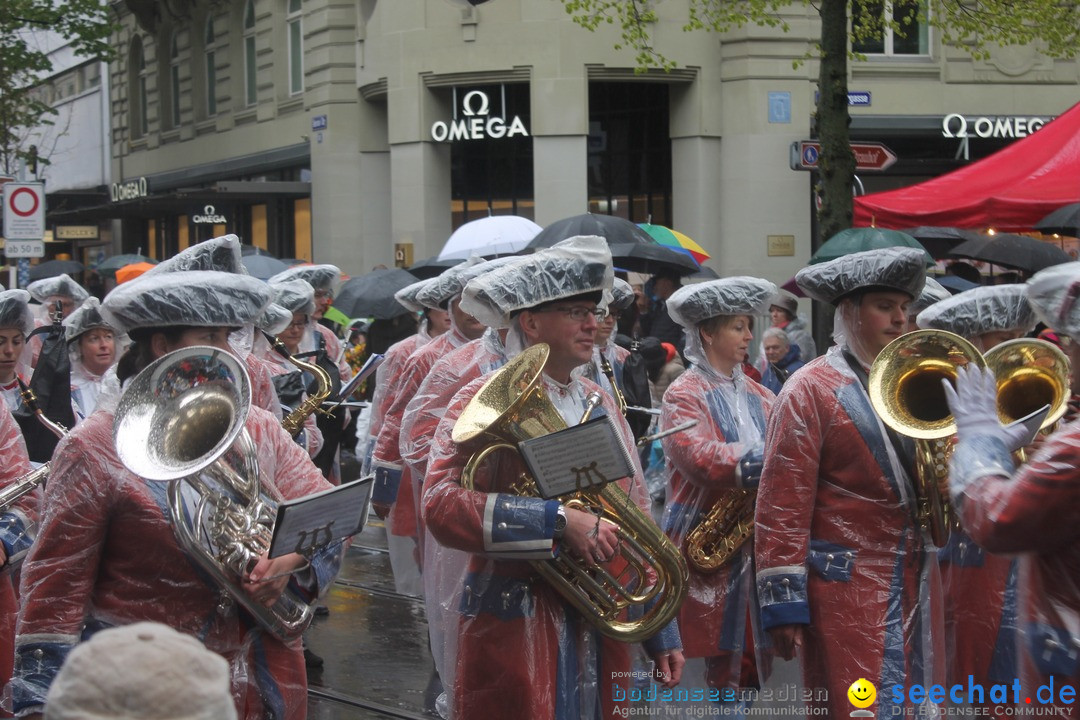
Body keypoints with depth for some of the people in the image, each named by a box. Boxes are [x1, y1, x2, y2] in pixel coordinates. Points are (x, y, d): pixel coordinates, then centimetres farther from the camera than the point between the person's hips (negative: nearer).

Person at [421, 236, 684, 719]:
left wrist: (663, 633, 12)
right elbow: (441, 506, -22)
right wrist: (559, 521, -26)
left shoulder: (601, 404, 12)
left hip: (602, 635, 6)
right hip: (514, 637, -6)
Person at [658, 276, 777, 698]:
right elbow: (702, 460, -20)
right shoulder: (684, 395, -4)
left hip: (756, 545, 6)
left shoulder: (759, 397, 16)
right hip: (706, 550, -5)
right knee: (715, 674, -4)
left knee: (754, 670, 3)